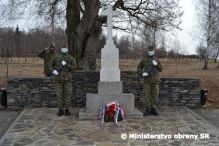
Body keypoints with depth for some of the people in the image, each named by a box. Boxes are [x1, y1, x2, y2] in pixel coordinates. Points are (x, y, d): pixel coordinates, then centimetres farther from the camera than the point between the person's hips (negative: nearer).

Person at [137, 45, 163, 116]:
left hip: (155, 80, 2)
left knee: (155, 95, 3)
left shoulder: (156, 60, 9)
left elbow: (161, 69, 6)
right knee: (147, 95, -3)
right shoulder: (144, 60, 2)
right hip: (147, 80, -2)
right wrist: (142, 73, -16)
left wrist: (156, 64, -13)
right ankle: (147, 110, 5)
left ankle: (153, 109, 12)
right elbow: (139, 68, 5)